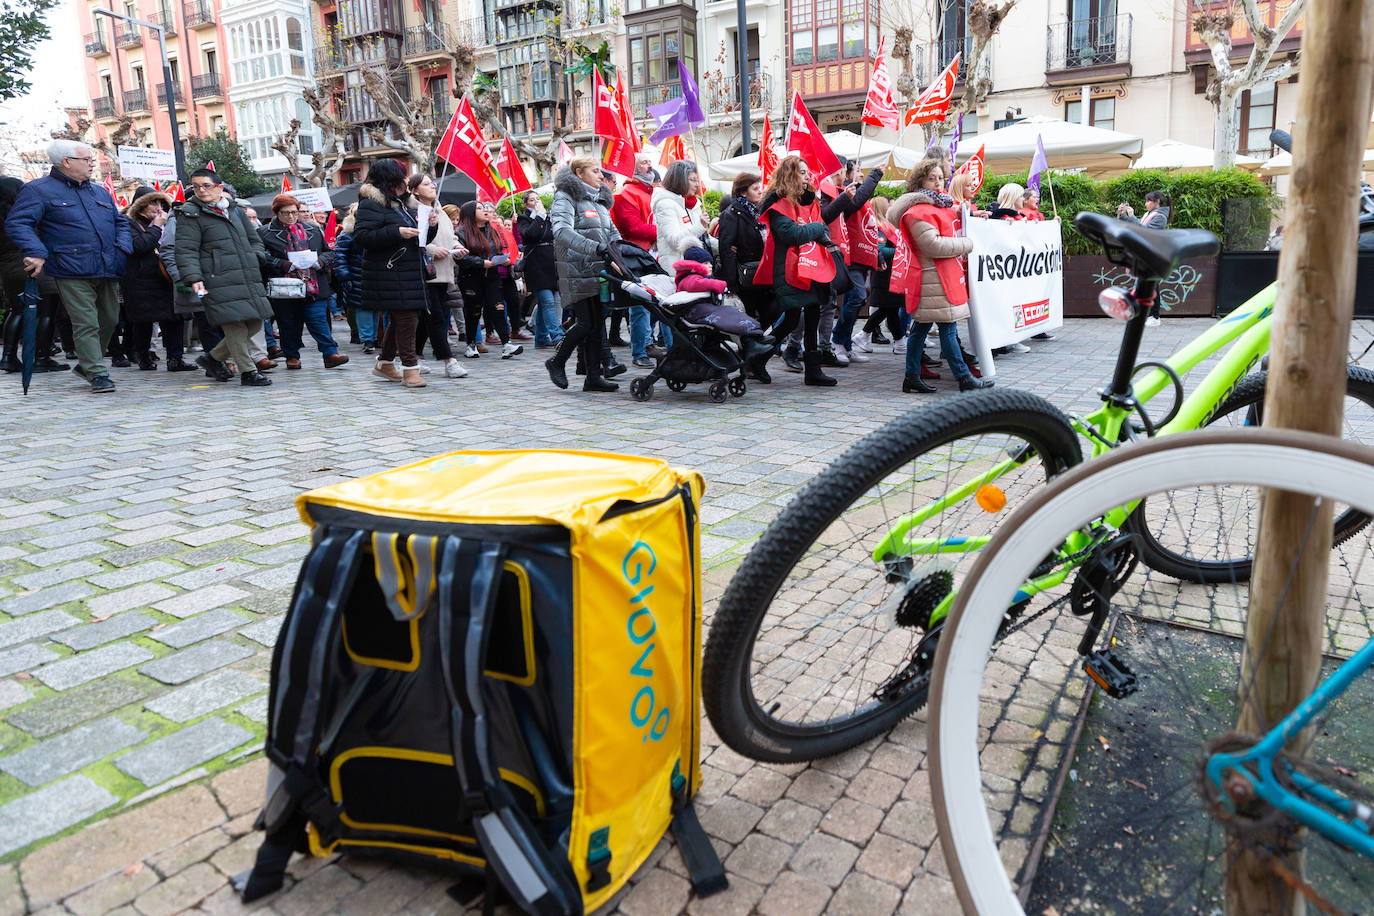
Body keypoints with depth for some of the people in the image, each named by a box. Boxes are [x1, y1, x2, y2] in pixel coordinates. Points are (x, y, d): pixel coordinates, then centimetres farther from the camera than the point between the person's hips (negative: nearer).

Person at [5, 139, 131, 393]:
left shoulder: (100, 192, 21)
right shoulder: (39, 190, 1)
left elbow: (120, 222, 28)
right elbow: (17, 222, -5)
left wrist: (122, 249, 9)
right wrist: (36, 252, -19)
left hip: (109, 271, 6)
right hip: (73, 273, -6)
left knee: (110, 321, 12)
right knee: (86, 324, -8)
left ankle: (86, 364, 29)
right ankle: (98, 375, -4)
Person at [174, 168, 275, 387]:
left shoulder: (234, 210, 19)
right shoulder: (190, 215, 1)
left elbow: (254, 239, 29)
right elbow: (186, 251, -6)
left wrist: (257, 257, 10)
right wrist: (194, 278, -19)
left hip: (248, 278, 7)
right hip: (219, 283, -7)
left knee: (254, 325, 9)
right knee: (235, 328, -10)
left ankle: (213, 358, 25)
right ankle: (248, 372, 2)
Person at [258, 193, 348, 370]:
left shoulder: (312, 229, 14)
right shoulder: (265, 233, 5)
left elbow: (328, 252, 18)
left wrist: (321, 261, -3)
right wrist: (284, 265, -17)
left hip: (314, 287, 1)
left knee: (319, 320, -5)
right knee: (288, 324, 7)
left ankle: (330, 353, -7)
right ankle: (292, 356, 19)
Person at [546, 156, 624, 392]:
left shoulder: (600, 199, 20)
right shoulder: (566, 198, -6)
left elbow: (612, 231, 23)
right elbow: (562, 231, -21)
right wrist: (594, 247, -32)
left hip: (599, 271, 8)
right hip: (577, 272, -7)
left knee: (597, 322, 4)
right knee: (587, 323, -10)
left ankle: (594, 376, 9)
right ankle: (556, 362, 11)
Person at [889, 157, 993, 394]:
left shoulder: (941, 204, 19)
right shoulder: (919, 211, -14)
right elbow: (933, 244, -22)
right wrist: (966, 244, -12)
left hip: (944, 274, 10)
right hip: (933, 277, -10)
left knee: (921, 326, 11)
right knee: (948, 327, -7)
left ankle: (912, 377, 15)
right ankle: (964, 378, -3)